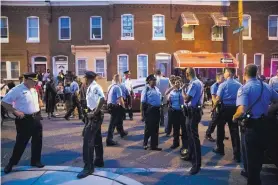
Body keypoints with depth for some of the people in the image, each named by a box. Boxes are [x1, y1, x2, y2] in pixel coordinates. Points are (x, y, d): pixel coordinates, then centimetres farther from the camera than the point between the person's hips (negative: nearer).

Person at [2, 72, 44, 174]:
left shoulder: (34, 90, 8)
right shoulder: (17, 90, -14)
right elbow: (4, 102, -14)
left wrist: (37, 110, 10)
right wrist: (15, 111, -20)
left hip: (35, 118, 7)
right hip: (24, 120, -7)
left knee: (37, 141, 12)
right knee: (21, 142, 3)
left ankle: (35, 161, 28)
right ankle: (11, 163, 23)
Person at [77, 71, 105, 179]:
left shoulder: (95, 87, -19)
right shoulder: (90, 88, 11)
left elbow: (102, 100, -33)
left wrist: (94, 113, -26)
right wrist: (92, 113, 9)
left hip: (96, 116, -10)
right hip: (94, 116, 10)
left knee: (88, 139, -10)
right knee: (96, 139, 18)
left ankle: (88, 167, -3)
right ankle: (99, 161, 32)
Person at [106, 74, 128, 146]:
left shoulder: (110, 87, 10)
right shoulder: (117, 87, -17)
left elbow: (107, 97, 16)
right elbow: (120, 99, -21)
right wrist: (123, 107, -8)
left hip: (110, 106, 10)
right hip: (115, 107, -10)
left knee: (118, 120, 25)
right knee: (112, 123, -7)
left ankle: (122, 132, 44)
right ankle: (109, 140, -4)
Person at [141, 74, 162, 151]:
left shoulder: (157, 89, 12)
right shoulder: (146, 89, -10)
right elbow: (143, 102, -12)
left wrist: (160, 107, 12)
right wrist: (143, 112, -15)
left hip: (157, 110, 7)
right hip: (150, 110, -7)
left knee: (155, 128, 13)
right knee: (148, 128, 5)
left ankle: (154, 145, 24)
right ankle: (145, 143, 25)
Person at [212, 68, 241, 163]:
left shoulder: (223, 85, -10)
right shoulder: (239, 85, 1)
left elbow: (218, 99, -14)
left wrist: (213, 109, -3)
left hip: (225, 108, -3)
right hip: (235, 109, 3)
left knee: (220, 128, 15)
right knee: (234, 131, 5)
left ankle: (220, 149, 29)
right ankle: (237, 155, 5)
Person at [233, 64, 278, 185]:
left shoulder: (244, 88, -17)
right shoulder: (266, 86, 3)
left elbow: (241, 111, -30)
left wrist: (234, 117, -12)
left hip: (250, 125, -6)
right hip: (264, 124, 7)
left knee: (250, 154, 10)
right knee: (259, 152, 25)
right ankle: (253, 174, 45)